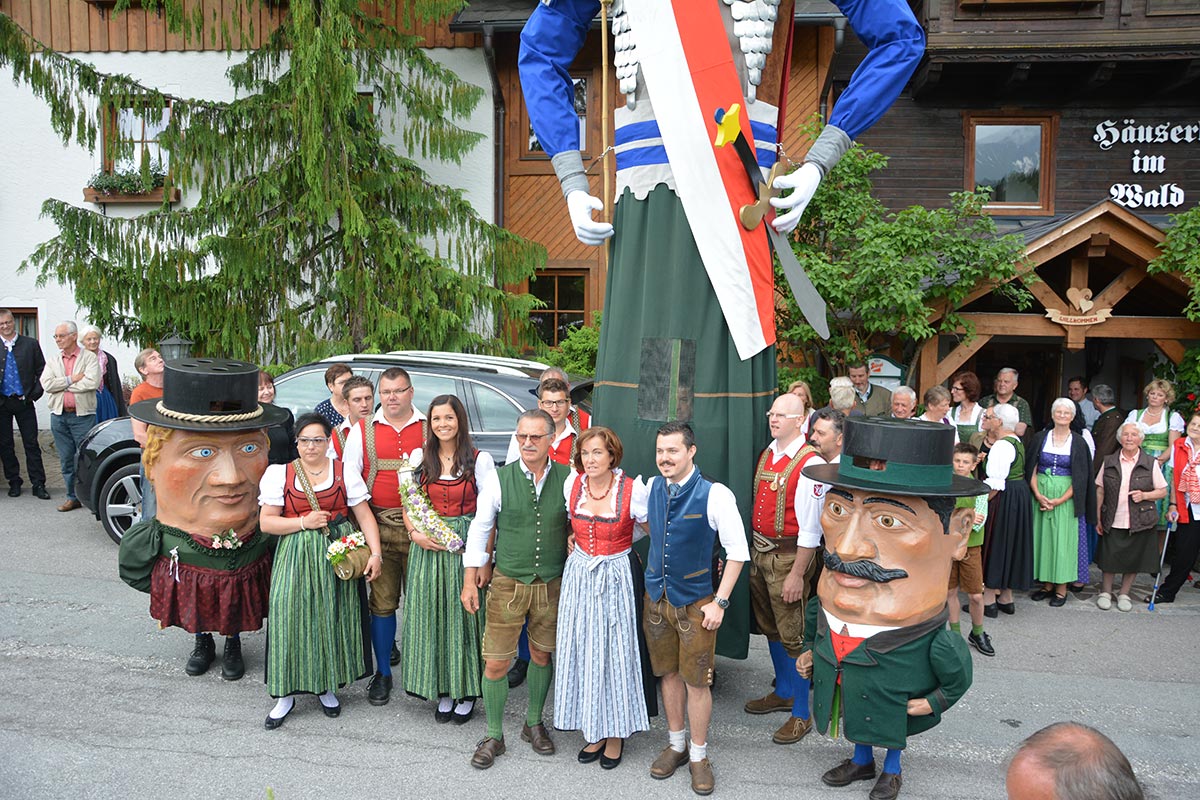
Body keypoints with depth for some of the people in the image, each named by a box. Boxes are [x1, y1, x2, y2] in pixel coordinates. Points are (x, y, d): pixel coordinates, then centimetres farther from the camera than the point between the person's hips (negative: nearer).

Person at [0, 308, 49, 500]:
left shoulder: (31, 344, 3)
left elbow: (42, 370, 5)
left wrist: (36, 393, -5)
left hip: (24, 401, -1)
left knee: (31, 444, 1)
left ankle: (38, 485, 3)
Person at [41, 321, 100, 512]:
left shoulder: (89, 357, -1)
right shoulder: (52, 360, 12)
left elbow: (92, 382, -16)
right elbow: (46, 384, -2)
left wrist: (62, 385, -7)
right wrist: (71, 379, -10)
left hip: (82, 415, -4)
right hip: (59, 416, 5)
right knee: (66, 459, 9)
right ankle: (73, 497, 18)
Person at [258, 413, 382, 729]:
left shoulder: (345, 472, 3)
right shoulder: (278, 474, 3)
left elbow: (365, 517, 1)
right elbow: (266, 522, 0)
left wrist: (375, 553, -8)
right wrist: (304, 522, -12)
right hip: (295, 557, 0)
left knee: (332, 617, 6)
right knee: (291, 619, -3)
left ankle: (327, 686, 24)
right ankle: (286, 693, 13)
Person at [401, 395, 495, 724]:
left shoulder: (479, 459, -3)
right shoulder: (420, 459, 8)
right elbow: (408, 505, 11)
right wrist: (416, 533, -8)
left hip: (466, 546, -3)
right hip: (428, 547, 3)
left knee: (464, 615, 1)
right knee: (432, 617, 6)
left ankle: (466, 691, 17)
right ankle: (443, 690, 21)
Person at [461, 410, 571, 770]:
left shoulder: (568, 478, -6)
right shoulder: (499, 479, -8)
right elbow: (480, 528, 0)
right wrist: (470, 580, 1)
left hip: (552, 584, 1)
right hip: (508, 582, -1)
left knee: (542, 655, 16)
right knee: (496, 663, 2)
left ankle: (534, 723, 38)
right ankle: (494, 736, 23)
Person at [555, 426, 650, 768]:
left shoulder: (633, 489, -14)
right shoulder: (571, 484, -3)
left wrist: (616, 544, -2)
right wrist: (576, 540, 5)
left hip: (615, 577, -3)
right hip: (578, 575, 4)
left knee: (614, 650, 4)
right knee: (581, 650, 9)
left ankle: (616, 732, 23)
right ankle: (594, 730, 25)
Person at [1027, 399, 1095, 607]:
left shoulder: (1078, 442, -1)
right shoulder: (1041, 438, 5)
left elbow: (1080, 478, -4)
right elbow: (1031, 469, 3)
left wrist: (1060, 500, -13)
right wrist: (1038, 494, -12)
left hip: (1066, 498, -2)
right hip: (1040, 495, 2)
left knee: (1063, 539, -1)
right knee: (1042, 537, 6)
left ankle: (1061, 588, 7)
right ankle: (1047, 584, 16)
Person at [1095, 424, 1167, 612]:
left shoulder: (1151, 463, 0)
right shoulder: (1109, 462, 3)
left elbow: (1162, 491, 4)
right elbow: (1100, 491, 7)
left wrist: (1144, 495, -15)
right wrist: (1098, 518, 3)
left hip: (1139, 523, 0)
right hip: (1112, 523, 0)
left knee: (1133, 560, 8)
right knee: (1109, 558, 5)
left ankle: (1124, 594, 26)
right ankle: (1105, 592, 24)